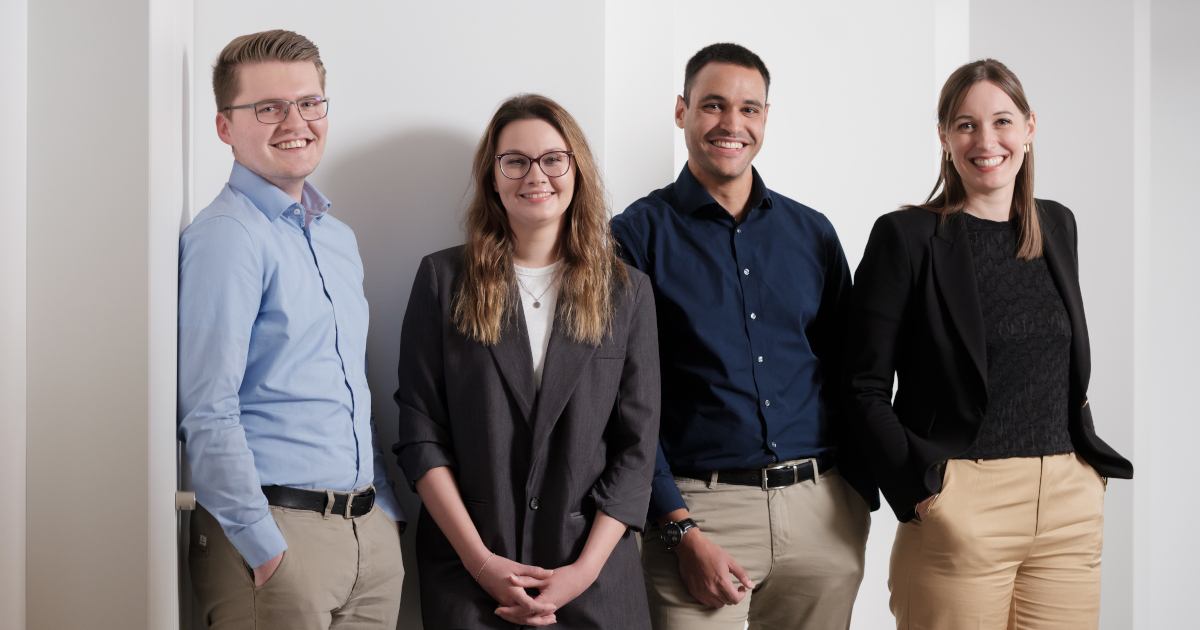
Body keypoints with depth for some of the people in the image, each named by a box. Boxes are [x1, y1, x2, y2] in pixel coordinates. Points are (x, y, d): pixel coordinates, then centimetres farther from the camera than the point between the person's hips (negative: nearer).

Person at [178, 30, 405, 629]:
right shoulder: (226, 236, -10)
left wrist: (387, 510, 15)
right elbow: (208, 415, -16)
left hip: (371, 534, 8)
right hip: (274, 537, -7)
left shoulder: (339, 238, 15)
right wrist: (266, 548, -18)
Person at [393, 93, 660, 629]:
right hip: (468, 572, -1)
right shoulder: (443, 279, 1)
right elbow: (420, 433, -2)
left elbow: (636, 447, 1)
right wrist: (479, 560, -10)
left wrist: (587, 568, -9)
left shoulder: (627, 292, 5)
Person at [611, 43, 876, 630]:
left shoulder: (812, 233, 11)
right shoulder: (637, 235, -1)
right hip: (698, 510, -3)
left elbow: (848, 376, 14)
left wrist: (859, 495, 5)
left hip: (824, 514, 4)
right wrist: (679, 531, -11)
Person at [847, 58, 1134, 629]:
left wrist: (1092, 465, 11)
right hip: (962, 508, -5)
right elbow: (866, 389, -5)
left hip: (1071, 503, 5)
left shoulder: (1057, 226, 13)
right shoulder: (907, 236, -4)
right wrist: (919, 487, -14)